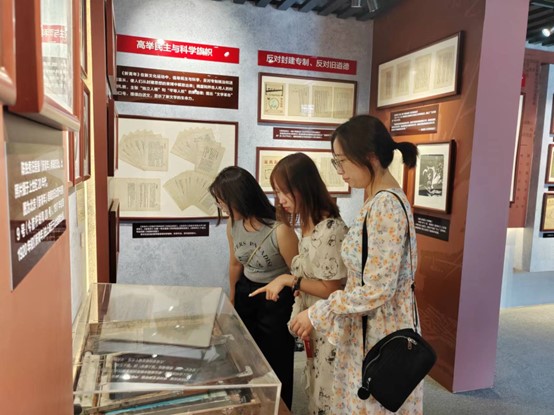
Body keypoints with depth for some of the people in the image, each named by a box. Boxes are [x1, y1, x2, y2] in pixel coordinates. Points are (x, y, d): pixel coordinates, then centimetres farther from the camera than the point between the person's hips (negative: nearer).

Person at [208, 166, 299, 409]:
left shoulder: (280, 230, -30)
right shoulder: (233, 225, -9)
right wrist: (232, 299, 19)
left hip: (278, 299, -6)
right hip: (246, 293, 6)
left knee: (275, 364, 9)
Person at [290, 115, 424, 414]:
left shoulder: (386, 205, -24)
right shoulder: (379, 200, 5)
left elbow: (377, 290, -25)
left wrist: (317, 314, -16)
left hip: (380, 333, -9)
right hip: (368, 328, 9)